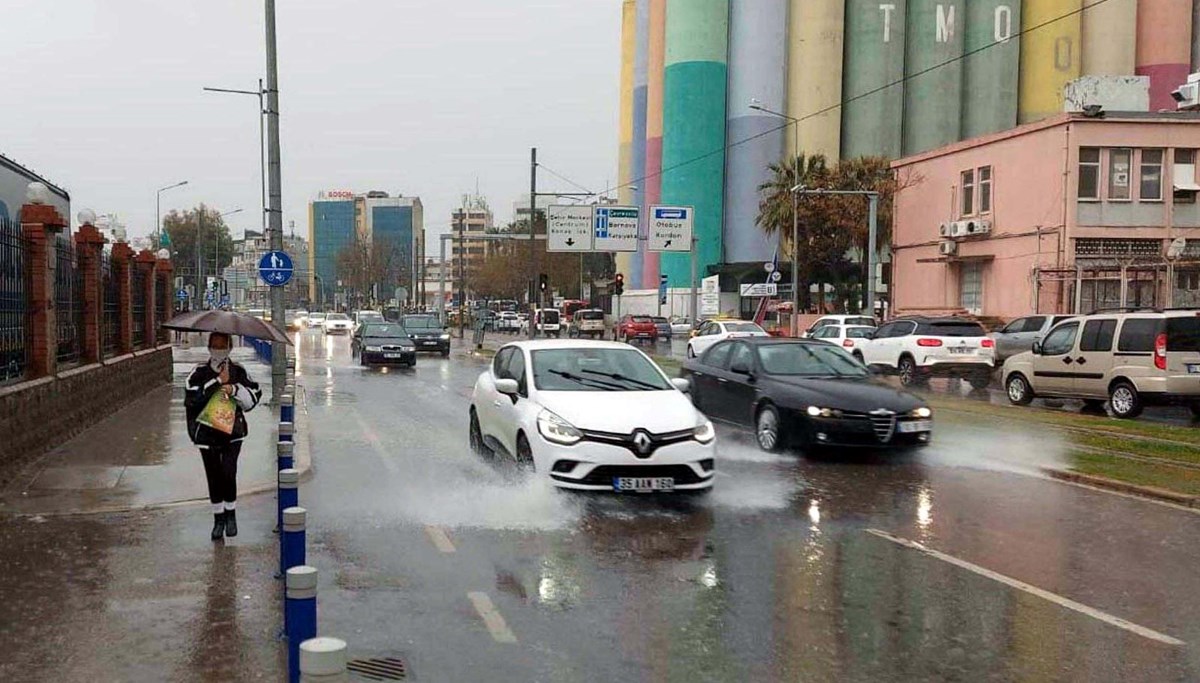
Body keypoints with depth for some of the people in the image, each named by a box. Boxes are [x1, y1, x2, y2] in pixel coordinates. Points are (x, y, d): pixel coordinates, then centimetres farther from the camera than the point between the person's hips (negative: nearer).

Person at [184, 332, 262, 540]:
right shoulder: (199, 373, -1)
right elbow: (191, 398, -14)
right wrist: (218, 383, -16)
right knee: (213, 476, 6)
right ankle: (218, 518, 22)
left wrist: (235, 390, -15)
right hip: (206, 433, 1)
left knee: (228, 472, -13)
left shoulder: (238, 371, 4)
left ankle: (231, 515, 7)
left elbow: (254, 396, 2)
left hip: (232, 431, 0)